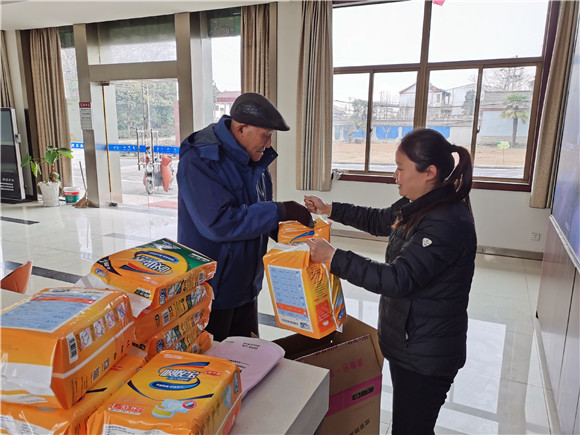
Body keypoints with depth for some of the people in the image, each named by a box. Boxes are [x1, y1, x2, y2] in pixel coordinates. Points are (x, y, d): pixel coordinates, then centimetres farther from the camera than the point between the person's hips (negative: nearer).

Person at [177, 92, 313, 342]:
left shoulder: (254, 159, 3)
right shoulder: (199, 161, -21)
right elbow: (219, 223, -31)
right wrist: (280, 211, -27)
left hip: (245, 288, 7)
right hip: (210, 291, -7)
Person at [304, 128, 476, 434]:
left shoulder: (448, 223, -27)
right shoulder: (416, 207, 3)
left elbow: (397, 279, -31)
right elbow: (377, 220, 20)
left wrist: (333, 257, -29)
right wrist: (329, 209, 18)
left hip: (426, 354, -9)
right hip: (406, 340, 9)